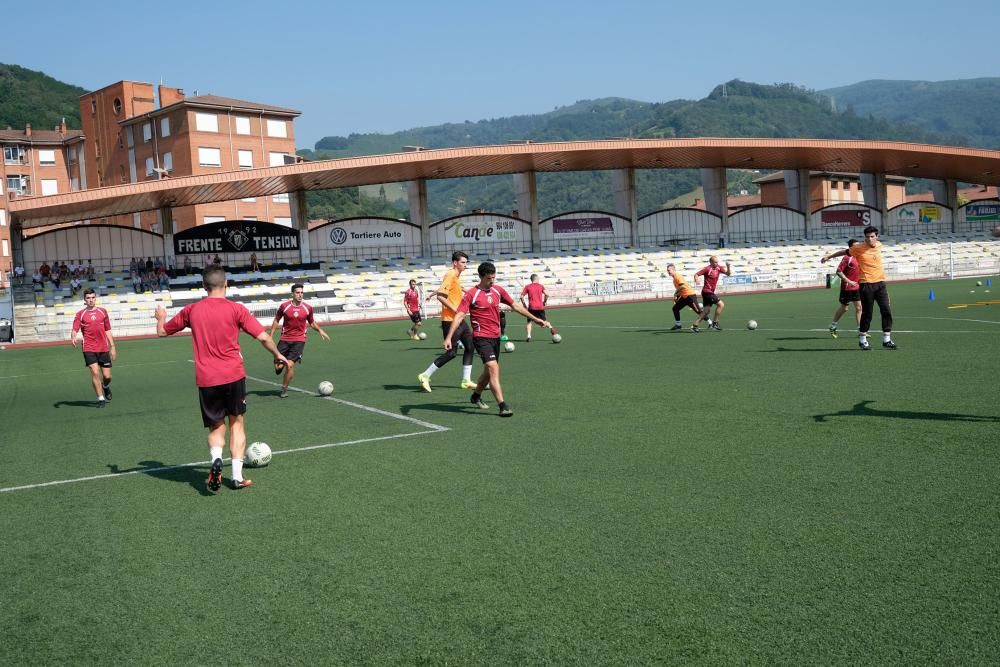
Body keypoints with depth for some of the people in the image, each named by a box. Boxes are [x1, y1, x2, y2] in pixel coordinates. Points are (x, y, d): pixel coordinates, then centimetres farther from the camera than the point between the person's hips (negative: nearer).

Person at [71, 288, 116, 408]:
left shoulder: (103, 312, 10)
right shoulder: (80, 314, 3)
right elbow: (75, 330, -5)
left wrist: (112, 347, 11)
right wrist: (73, 337, -28)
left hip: (103, 348, 2)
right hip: (89, 348, -2)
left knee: (107, 376, 2)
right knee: (95, 372, -13)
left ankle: (106, 387, 37)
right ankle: (101, 398, -3)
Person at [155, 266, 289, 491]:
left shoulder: (192, 310, 3)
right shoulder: (235, 309, -5)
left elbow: (162, 331, 17)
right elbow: (263, 337, -7)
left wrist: (161, 317, 39)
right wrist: (277, 355, 12)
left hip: (206, 380, 2)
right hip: (234, 376, -2)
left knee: (216, 427, 15)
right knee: (237, 423, 14)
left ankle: (216, 459, -15)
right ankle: (237, 477, 8)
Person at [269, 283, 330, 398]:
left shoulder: (308, 308, 0)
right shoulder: (284, 306, -3)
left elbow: (312, 322, 17)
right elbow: (276, 320, 9)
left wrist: (320, 330, 0)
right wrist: (270, 336, 6)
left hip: (299, 340, 0)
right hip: (284, 339, 0)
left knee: (290, 365, -14)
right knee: (278, 367, -5)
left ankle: (284, 389, 8)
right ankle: (280, 365, 35)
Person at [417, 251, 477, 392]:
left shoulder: (457, 276, 15)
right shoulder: (450, 275, -14)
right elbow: (440, 296, -24)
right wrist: (455, 309, -21)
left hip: (459, 319, 10)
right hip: (450, 320, -10)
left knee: (470, 347, 9)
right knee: (451, 353, -7)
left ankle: (466, 381, 15)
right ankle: (425, 376, 3)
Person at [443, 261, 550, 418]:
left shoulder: (498, 290, 6)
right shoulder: (471, 294, -11)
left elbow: (516, 306, 14)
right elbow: (459, 316, -16)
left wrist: (536, 319, 15)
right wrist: (448, 337, -26)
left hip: (495, 337, 7)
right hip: (482, 338, -7)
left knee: (489, 370, 18)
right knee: (493, 369, -17)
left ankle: (476, 396, 41)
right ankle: (503, 406, -19)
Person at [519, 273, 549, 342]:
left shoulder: (527, 287, 5)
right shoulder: (541, 286, 6)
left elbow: (521, 296, -2)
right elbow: (546, 294, -8)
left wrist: (524, 304, 9)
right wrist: (545, 302, 7)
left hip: (531, 307, -1)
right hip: (540, 307, 1)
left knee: (529, 322, 8)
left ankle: (529, 336, -8)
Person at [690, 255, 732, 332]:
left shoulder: (718, 268, 7)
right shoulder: (708, 269, -14)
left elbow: (728, 273, 9)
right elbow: (696, 274, -14)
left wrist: (728, 266, -9)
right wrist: (696, 280, -34)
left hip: (710, 292, 8)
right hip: (707, 292, -8)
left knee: (707, 311, 7)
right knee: (721, 304, -12)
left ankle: (694, 325, 9)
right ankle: (715, 323, -4)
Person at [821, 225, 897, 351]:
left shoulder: (879, 245, 7)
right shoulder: (858, 248, -7)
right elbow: (844, 252, 8)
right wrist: (829, 257, 16)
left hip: (880, 283, 5)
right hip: (866, 284, -5)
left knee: (887, 311, 0)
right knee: (867, 313, -1)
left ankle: (887, 340, 8)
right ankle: (862, 340, 13)